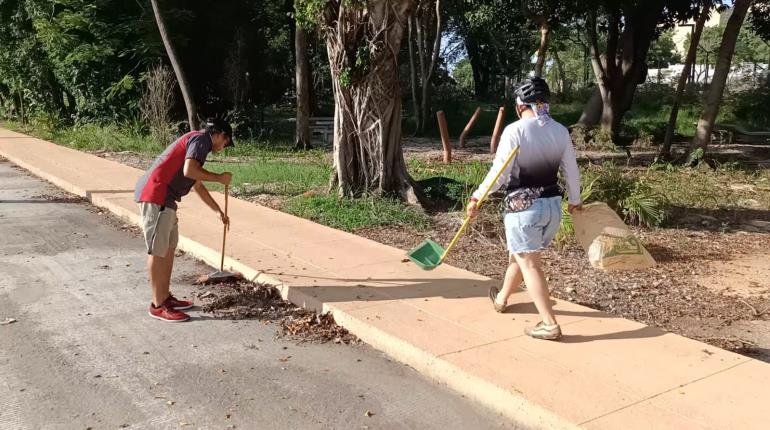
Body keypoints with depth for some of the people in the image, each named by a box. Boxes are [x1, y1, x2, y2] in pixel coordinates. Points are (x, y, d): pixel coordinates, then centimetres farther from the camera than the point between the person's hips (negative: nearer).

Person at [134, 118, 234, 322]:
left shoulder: (196, 141, 24)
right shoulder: (202, 139, -7)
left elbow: (198, 185, 33)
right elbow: (189, 171, -23)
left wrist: (218, 211, 39)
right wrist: (219, 178, -8)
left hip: (163, 198, 10)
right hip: (155, 195, -10)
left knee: (169, 247, 16)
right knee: (157, 250, -5)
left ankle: (166, 297, 24)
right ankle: (158, 305, 2)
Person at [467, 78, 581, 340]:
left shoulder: (515, 130, -13)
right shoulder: (560, 131, 4)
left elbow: (499, 171, -13)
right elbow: (571, 170, 11)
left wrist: (477, 198, -3)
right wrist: (574, 201, 26)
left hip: (524, 206, -6)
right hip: (553, 206, 6)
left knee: (529, 263, 2)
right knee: (519, 254, 24)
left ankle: (550, 324, 1)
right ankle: (501, 299, 44)